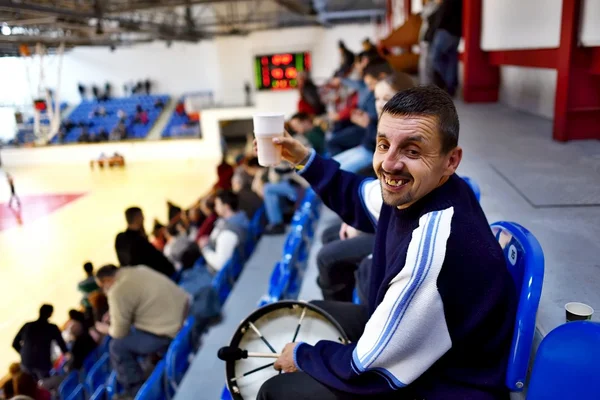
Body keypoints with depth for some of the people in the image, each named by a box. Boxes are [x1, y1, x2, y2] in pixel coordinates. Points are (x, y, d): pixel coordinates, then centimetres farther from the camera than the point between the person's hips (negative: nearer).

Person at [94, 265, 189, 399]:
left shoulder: (117, 291, -13)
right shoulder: (139, 270, 11)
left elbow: (119, 332, -4)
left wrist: (109, 330, 18)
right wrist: (113, 315, 24)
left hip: (170, 333, -9)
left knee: (117, 346, 6)